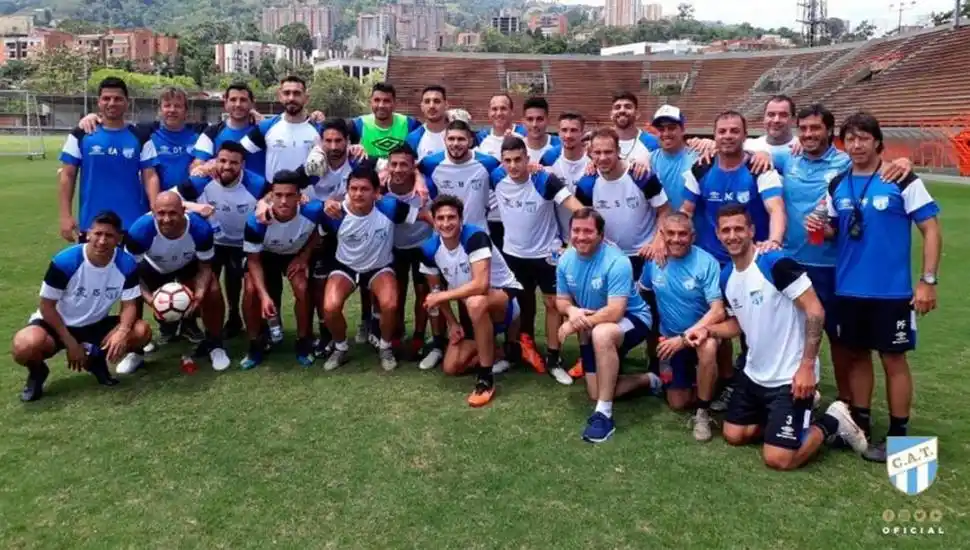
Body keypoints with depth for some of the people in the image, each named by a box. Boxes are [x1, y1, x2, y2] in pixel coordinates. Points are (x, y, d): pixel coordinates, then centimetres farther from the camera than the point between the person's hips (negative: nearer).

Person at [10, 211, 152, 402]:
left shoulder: (127, 265, -18)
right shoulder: (64, 262, -25)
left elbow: (129, 305, -11)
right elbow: (47, 306, -14)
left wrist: (122, 331, -33)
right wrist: (70, 343, -18)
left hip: (96, 325, 3)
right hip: (57, 324, -3)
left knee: (142, 331, -21)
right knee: (25, 347, -35)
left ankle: (96, 358, 8)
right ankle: (38, 371, 4)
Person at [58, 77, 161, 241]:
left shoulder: (140, 138, 4)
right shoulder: (81, 135, 2)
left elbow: (150, 177, -1)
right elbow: (67, 176, 3)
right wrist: (66, 216, -5)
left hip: (133, 224, 0)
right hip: (91, 224, 0)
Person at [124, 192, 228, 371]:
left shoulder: (200, 229, -36)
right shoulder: (140, 231, -39)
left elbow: (205, 267, -20)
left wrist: (199, 293, -39)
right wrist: (147, 296, -40)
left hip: (189, 264, 0)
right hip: (153, 266, 0)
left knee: (213, 292, -21)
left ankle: (214, 344, 5)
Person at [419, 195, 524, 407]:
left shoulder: (475, 237, -27)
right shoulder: (430, 249, -8)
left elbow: (481, 285, -37)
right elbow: (437, 289, 6)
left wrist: (441, 296, -28)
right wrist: (452, 324, 1)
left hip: (505, 295, -7)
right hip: (472, 308, 7)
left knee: (475, 303, -42)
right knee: (451, 367, 0)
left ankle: (486, 379, -28)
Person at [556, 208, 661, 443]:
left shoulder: (617, 262, -28)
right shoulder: (565, 260, -7)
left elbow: (615, 312, -34)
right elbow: (561, 300, 1)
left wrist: (577, 324, -29)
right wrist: (572, 311, -23)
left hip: (632, 319, -7)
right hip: (593, 328, 7)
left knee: (601, 333, -42)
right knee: (596, 393, 2)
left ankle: (604, 414, -33)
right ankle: (648, 380, 27)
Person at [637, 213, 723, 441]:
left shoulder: (706, 262, -20)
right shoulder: (654, 260, -8)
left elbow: (718, 311, -26)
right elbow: (641, 291, 9)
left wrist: (684, 338, -32)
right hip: (669, 338, 4)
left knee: (708, 348, -40)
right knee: (678, 403, 5)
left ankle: (703, 412, -18)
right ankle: (696, 381, 40)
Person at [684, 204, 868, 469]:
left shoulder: (776, 263, -21)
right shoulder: (727, 277, 4)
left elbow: (815, 311, -21)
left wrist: (807, 366, -24)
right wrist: (708, 331, -2)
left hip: (790, 378, -8)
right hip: (754, 375, 8)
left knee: (777, 459, -8)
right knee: (733, 435, 17)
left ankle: (831, 422, 15)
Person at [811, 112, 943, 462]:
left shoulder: (903, 181, -8)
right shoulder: (837, 186, 6)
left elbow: (931, 229, -7)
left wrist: (928, 280, -13)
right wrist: (821, 229, -9)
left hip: (891, 290, -4)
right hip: (849, 289, 4)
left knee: (893, 358, 5)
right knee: (857, 355, 13)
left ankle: (898, 436, 17)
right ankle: (860, 425, 27)